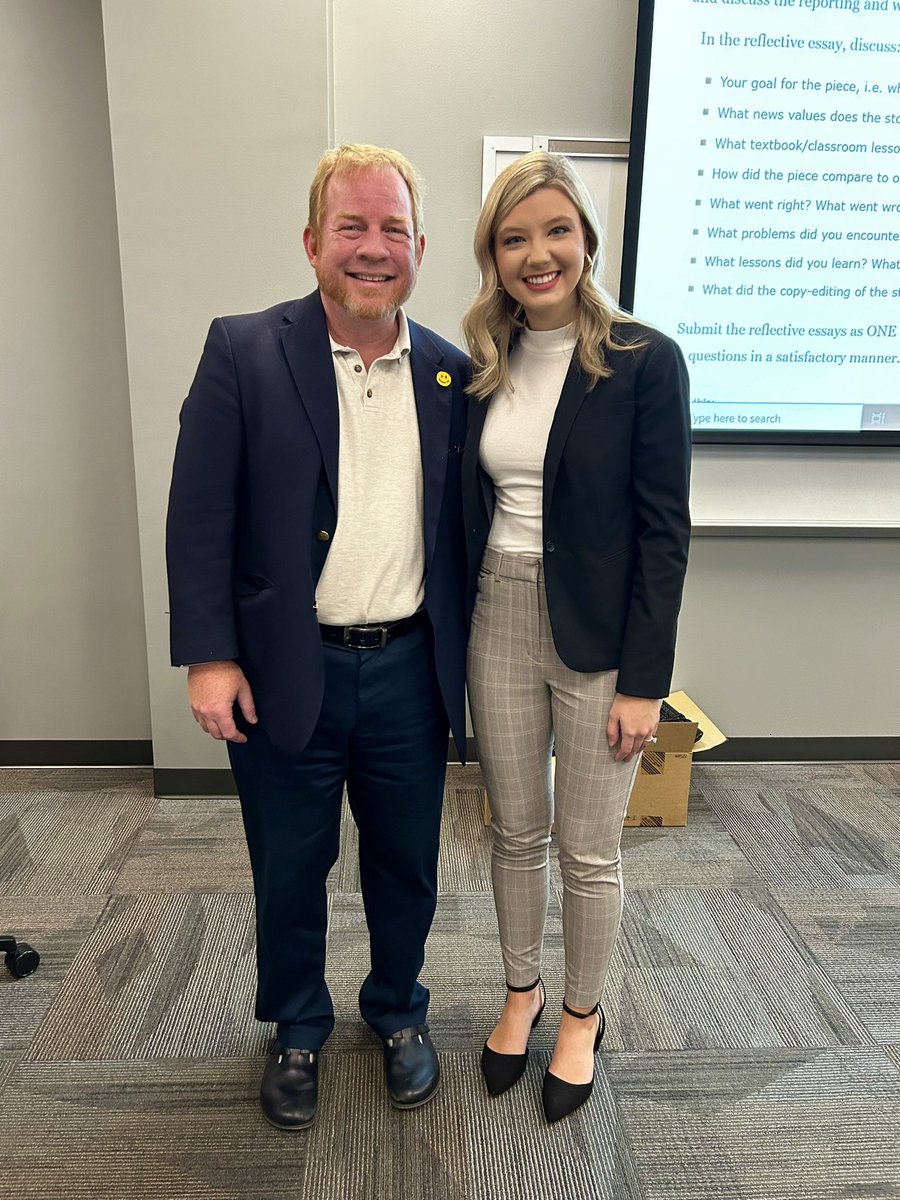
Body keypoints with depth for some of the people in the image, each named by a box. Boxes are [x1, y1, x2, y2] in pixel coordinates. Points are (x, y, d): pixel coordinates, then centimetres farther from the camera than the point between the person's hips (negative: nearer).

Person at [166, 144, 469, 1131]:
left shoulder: (450, 373, 3)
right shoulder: (243, 352, -6)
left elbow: (459, 524, 7)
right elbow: (199, 519, -7)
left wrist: (465, 660, 6)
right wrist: (208, 655, -12)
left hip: (411, 671, 3)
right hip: (284, 673, -2)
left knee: (405, 865, 18)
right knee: (289, 872, 17)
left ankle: (397, 1010, 46)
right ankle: (297, 1027, 44)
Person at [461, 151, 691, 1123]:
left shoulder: (644, 361, -8)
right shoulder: (483, 367, 6)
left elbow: (663, 530, -10)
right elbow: (473, 509, 9)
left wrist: (644, 680, -12)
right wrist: (457, 635, 6)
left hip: (596, 638, -4)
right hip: (498, 625, 4)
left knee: (587, 852, 11)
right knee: (514, 833, 18)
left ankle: (582, 1016, 37)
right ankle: (521, 992, 42)